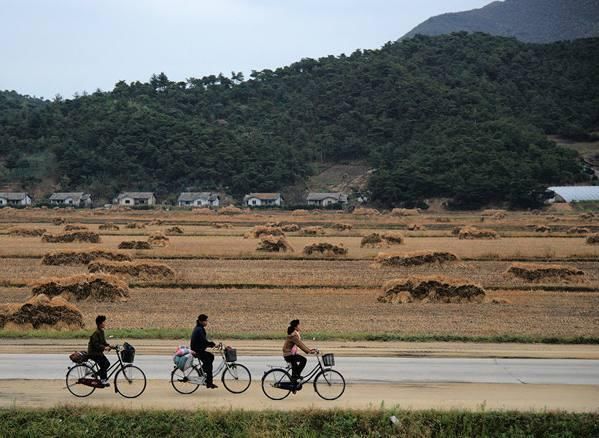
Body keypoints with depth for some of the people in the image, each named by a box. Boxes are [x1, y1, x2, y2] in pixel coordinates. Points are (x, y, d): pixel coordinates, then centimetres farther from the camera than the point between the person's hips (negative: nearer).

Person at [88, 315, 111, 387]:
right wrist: (104, 348, -33)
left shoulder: (101, 332, 11)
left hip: (98, 352, 10)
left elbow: (103, 342, 17)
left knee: (107, 363, 3)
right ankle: (103, 380, -8)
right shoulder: (96, 333, -20)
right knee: (103, 364, -17)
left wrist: (109, 346, 3)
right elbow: (96, 344, -27)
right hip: (93, 353, -9)